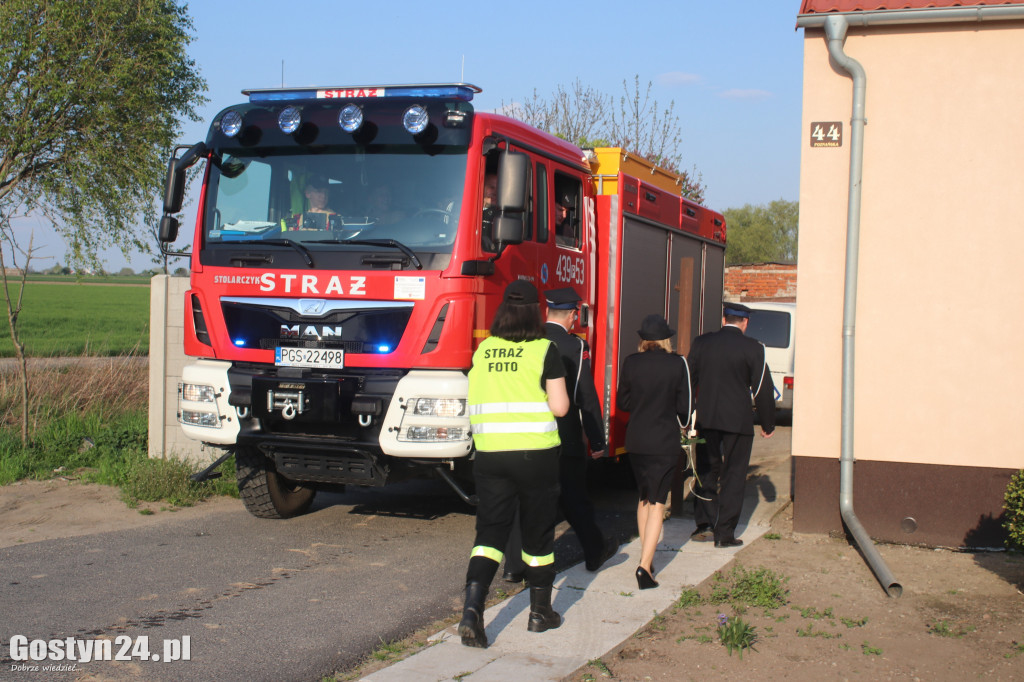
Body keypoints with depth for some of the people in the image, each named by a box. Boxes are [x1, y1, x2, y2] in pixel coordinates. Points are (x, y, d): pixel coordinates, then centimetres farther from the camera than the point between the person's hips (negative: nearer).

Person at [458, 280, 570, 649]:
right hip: (536, 453, -3)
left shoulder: (483, 350, 5)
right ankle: (540, 612, 25)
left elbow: (475, 404, 12)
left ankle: (472, 611, -10)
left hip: (489, 453, 3)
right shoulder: (544, 350, -6)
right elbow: (559, 407, -8)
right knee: (537, 531, 12)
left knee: (489, 532, 6)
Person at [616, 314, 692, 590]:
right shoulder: (678, 364, -9)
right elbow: (684, 406, -5)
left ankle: (646, 557, 28)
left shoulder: (631, 363, -4)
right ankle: (645, 566, -10)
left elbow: (622, 402, 3)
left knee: (644, 497, 20)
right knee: (657, 503, 1)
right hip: (666, 441, -3)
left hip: (636, 440, 3)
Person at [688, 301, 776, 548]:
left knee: (706, 472, 16)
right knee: (733, 476, 5)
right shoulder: (752, 348, -5)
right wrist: (767, 424, 7)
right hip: (738, 421, -3)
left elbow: (689, 380, 7)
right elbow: (762, 389, -4)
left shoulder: (701, 343, 4)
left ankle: (704, 524, 12)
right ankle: (724, 533, 6)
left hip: (706, 418, 3)